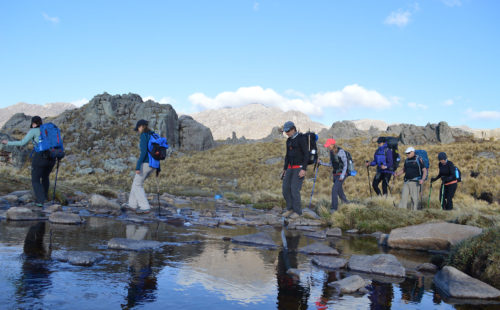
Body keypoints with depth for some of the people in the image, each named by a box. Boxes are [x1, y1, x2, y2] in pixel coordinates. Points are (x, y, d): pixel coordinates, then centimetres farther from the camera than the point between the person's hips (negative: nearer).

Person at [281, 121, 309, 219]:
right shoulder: (289, 140, 13)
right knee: (286, 188, 1)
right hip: (291, 167, 8)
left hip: (300, 167, -8)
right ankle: (290, 209, 14)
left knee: (294, 189, -11)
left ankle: (297, 211, 2)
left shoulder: (301, 138, -13)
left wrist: (304, 169, -21)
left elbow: (306, 154, -15)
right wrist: (285, 169, 16)